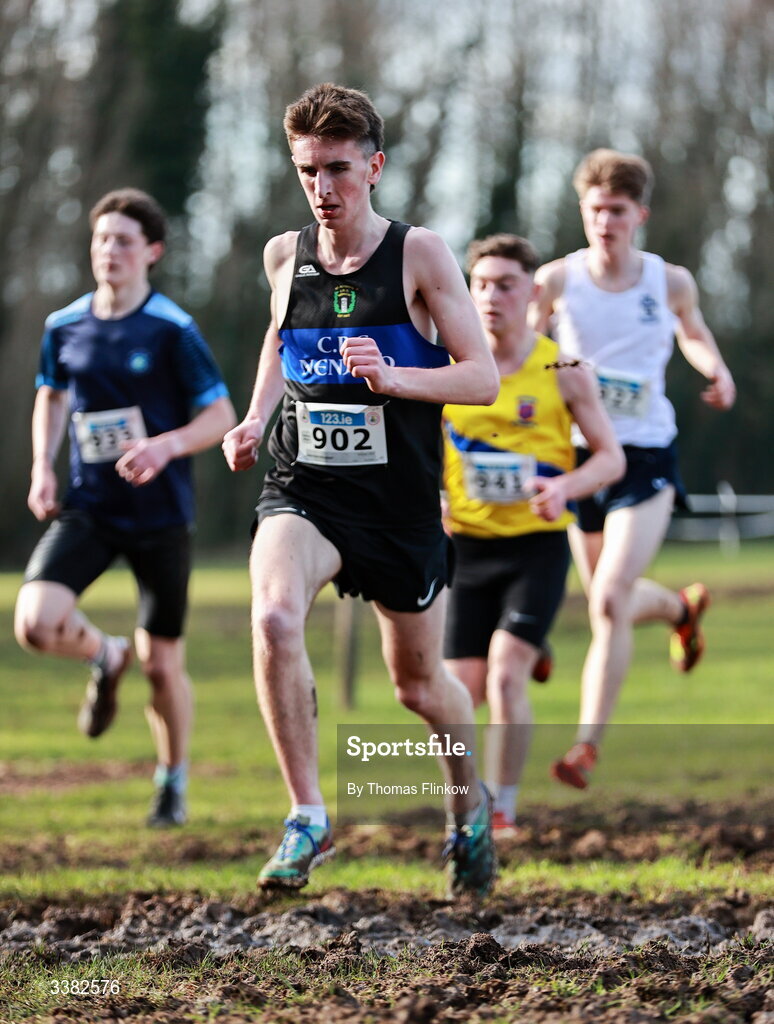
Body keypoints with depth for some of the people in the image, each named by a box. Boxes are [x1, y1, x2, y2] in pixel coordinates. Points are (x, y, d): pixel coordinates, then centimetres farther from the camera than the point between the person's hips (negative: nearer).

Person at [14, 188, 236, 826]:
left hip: (160, 515, -3)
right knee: (36, 623, -19)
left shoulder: (173, 331, -10)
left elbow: (222, 416, -7)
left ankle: (173, 782, 27)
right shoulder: (64, 327, 3)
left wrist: (166, 446, -24)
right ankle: (106, 658, 16)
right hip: (88, 507, 3)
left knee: (163, 663, 2)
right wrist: (43, 467, 5)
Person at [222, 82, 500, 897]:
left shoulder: (418, 255, -7)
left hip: (401, 501, -1)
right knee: (273, 617, -29)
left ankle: (470, 802, 44)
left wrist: (394, 378, -25)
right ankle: (307, 815, -18)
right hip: (303, 491, 2)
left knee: (418, 684, 12)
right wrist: (255, 417, 12)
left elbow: (482, 377, -8)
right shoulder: (285, 255, 4)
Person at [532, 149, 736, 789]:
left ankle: (588, 746, -14)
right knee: (611, 600, 17)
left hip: (647, 456, -2)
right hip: (580, 454, 2)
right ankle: (683, 607, 53)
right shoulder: (557, 280, -7)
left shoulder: (670, 281, -3)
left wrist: (716, 371, -2)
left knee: (610, 600, -17)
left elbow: (694, 333, 17)